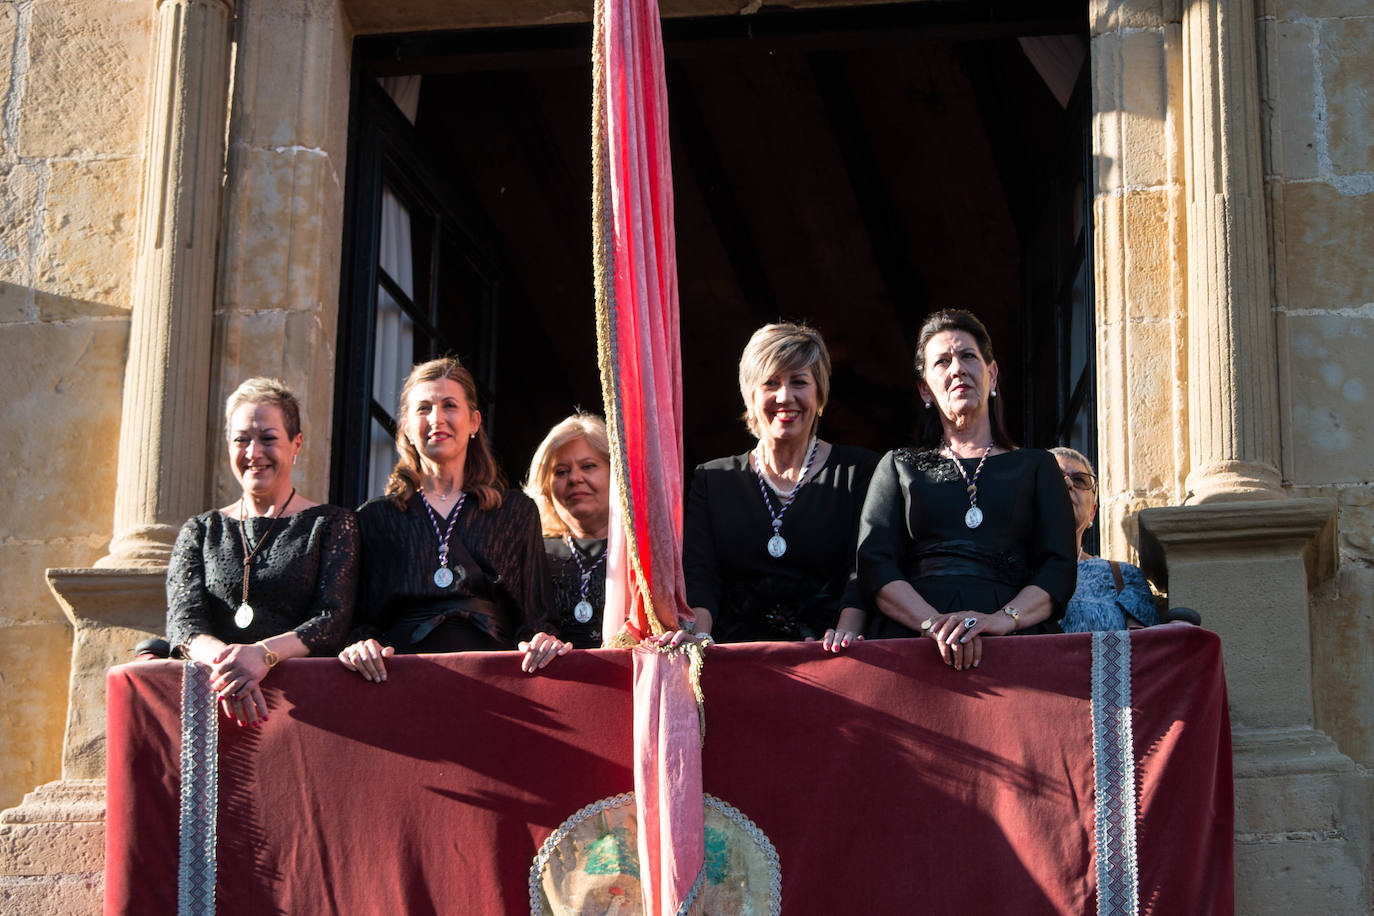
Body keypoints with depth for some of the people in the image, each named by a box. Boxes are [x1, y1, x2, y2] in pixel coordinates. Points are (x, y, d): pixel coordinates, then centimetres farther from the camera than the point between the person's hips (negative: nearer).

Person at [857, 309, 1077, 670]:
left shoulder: (1036, 466, 21)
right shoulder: (900, 466, 22)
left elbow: (1060, 568, 8)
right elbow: (873, 563, 7)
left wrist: (1004, 618, -13)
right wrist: (934, 623, -12)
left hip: (1014, 642, 0)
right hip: (914, 641, 0)